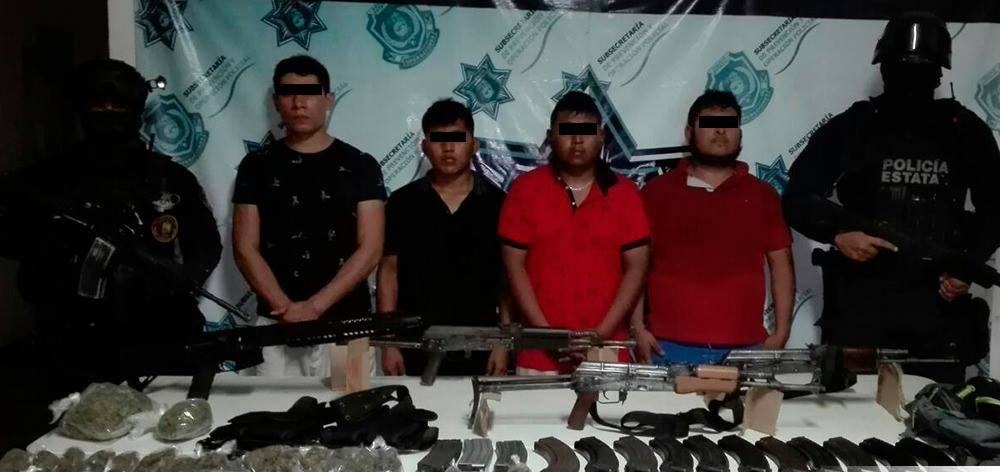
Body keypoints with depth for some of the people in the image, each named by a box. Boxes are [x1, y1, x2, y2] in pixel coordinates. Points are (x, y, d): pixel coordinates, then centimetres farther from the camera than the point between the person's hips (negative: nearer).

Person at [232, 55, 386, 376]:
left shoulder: (359, 166, 2)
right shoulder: (256, 166, 6)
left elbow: (370, 249, -4)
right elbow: (245, 249, 2)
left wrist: (314, 306, -13)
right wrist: (286, 308, -12)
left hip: (347, 323, -1)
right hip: (276, 324, 1)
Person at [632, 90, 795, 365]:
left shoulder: (762, 195, 10)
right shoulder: (657, 191, 5)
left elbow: (781, 266, 11)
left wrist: (781, 334, 3)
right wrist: (638, 329, -4)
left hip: (745, 349, 2)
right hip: (671, 348, -1)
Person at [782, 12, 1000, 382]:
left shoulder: (966, 131, 9)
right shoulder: (851, 127, 3)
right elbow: (797, 198, 3)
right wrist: (838, 232, -15)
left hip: (940, 305, 2)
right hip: (859, 303, -2)